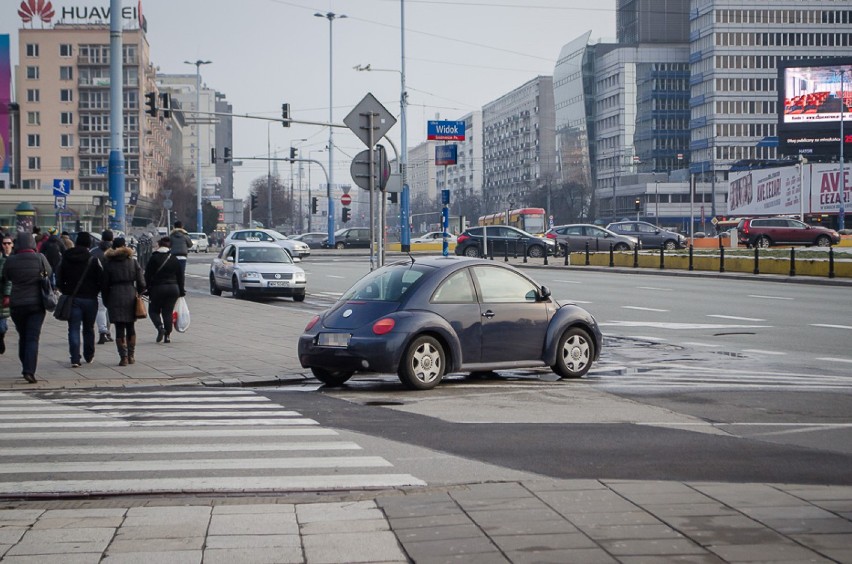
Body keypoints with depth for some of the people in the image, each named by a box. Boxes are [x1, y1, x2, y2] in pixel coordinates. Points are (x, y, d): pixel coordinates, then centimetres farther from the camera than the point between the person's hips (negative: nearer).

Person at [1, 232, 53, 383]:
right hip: (36, 304, -1)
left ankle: (26, 368, 24)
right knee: (33, 338, -3)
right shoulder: (40, 258, -7)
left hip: (17, 304, 1)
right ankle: (29, 370, -15)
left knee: (23, 337, 18)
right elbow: (50, 274, 5)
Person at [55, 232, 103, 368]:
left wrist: (66, 292, 13)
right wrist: (95, 291, 9)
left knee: (73, 328, 0)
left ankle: (75, 358, -11)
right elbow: (101, 280, -8)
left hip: (72, 299, 1)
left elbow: (59, 280, 2)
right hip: (90, 299, 0)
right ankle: (89, 356, 25)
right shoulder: (93, 260, -8)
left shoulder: (65, 259, -1)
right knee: (89, 328, 15)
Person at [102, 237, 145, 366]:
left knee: (119, 329, -1)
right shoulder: (133, 262, 4)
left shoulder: (108, 264, 0)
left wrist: (106, 302, 11)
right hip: (131, 296, 2)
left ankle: (123, 357, -7)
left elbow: (104, 286, 1)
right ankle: (131, 356, 15)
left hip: (115, 297, -2)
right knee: (131, 327, 13)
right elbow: (141, 283, 2)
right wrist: (139, 293, 19)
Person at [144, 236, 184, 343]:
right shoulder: (174, 259, 4)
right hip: (173, 288, 3)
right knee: (168, 312, 9)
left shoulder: (154, 258, -7)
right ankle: (168, 335, 3)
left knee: (153, 310, 11)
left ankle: (160, 326, -16)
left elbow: (148, 275, -8)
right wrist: (181, 290, 16)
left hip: (158, 288, -3)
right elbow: (180, 276, 9)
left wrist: (148, 289, -1)